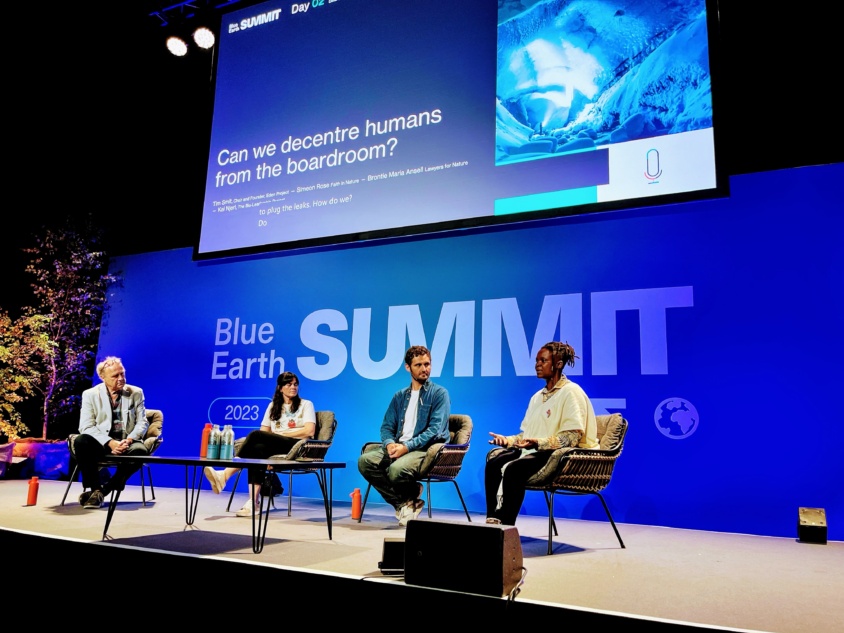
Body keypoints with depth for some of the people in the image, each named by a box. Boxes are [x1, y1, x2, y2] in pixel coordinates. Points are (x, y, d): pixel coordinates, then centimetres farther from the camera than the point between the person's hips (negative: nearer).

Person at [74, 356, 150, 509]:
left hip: (128, 443, 0)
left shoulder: (136, 393, 6)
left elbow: (142, 422, 3)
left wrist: (128, 440, -18)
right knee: (80, 442, -32)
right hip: (102, 443, 0)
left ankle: (106, 489, -17)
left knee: (140, 450, -34)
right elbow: (86, 426, -8)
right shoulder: (90, 394, 2)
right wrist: (110, 443, -23)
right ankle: (96, 488, -18)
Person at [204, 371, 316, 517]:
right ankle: (253, 502, -43)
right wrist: (276, 436, -12)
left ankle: (225, 475, -33)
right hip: (276, 447, 4)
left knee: (256, 435, -28)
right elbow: (264, 432, 13)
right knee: (258, 449, -35)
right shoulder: (273, 406, 22)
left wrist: (280, 434, -6)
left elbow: (309, 431, -6)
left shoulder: (306, 405, 10)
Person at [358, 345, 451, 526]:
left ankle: (412, 496, 3)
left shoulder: (439, 394, 1)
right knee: (365, 461, -21)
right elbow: (387, 426, 14)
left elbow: (435, 430, -10)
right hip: (398, 447, 5)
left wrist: (407, 447, -20)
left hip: (426, 450, -5)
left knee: (397, 469, -34)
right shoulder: (400, 396, 19)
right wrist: (390, 443, -11)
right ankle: (403, 501, -7)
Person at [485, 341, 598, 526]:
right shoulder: (538, 396, 20)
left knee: (513, 469, -32)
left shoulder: (571, 392, -6)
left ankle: (507, 527, -27)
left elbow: (573, 436, -16)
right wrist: (508, 440, 2)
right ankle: (493, 521, -23)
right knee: (493, 463, -18)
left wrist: (539, 442, -27)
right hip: (534, 450, 8)